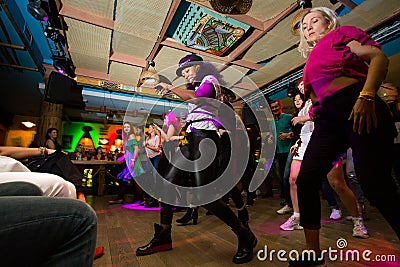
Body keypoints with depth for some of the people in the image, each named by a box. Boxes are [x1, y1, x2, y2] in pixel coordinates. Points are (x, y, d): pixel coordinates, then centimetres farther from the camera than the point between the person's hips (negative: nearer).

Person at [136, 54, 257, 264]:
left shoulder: (209, 79, 3)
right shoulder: (195, 86, 29)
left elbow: (196, 96, -18)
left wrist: (170, 87, -6)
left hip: (205, 138, -9)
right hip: (192, 139, 9)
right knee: (168, 183, 4)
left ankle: (245, 237, 5)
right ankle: (163, 237, 18)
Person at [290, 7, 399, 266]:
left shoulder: (341, 33, 12)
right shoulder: (313, 57, 27)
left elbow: (379, 57, -4)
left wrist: (366, 96, -18)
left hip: (356, 108, -6)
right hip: (326, 120, 6)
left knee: (376, 186, -9)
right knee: (305, 181, -3)